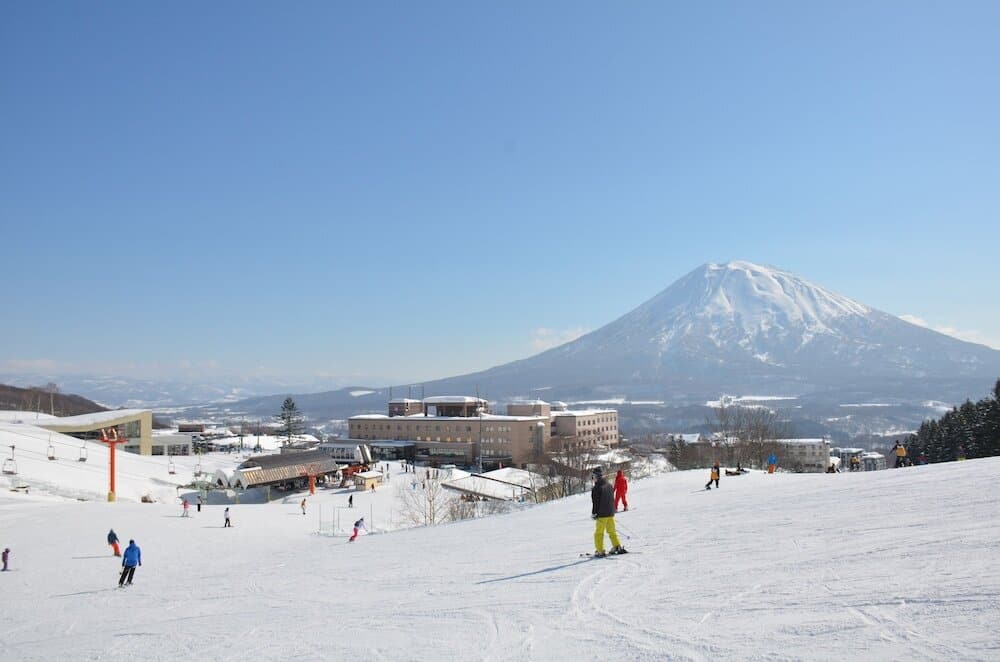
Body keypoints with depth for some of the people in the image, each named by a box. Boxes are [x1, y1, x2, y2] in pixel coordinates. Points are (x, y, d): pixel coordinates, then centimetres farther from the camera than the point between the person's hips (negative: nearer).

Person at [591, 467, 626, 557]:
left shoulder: (596, 488, -16)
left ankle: (600, 551, 0)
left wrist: (594, 513, -5)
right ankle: (618, 547, 15)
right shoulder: (609, 486, 6)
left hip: (602, 515, -7)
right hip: (611, 513, 7)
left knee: (599, 533, 2)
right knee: (612, 531, 18)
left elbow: (595, 502, -15)